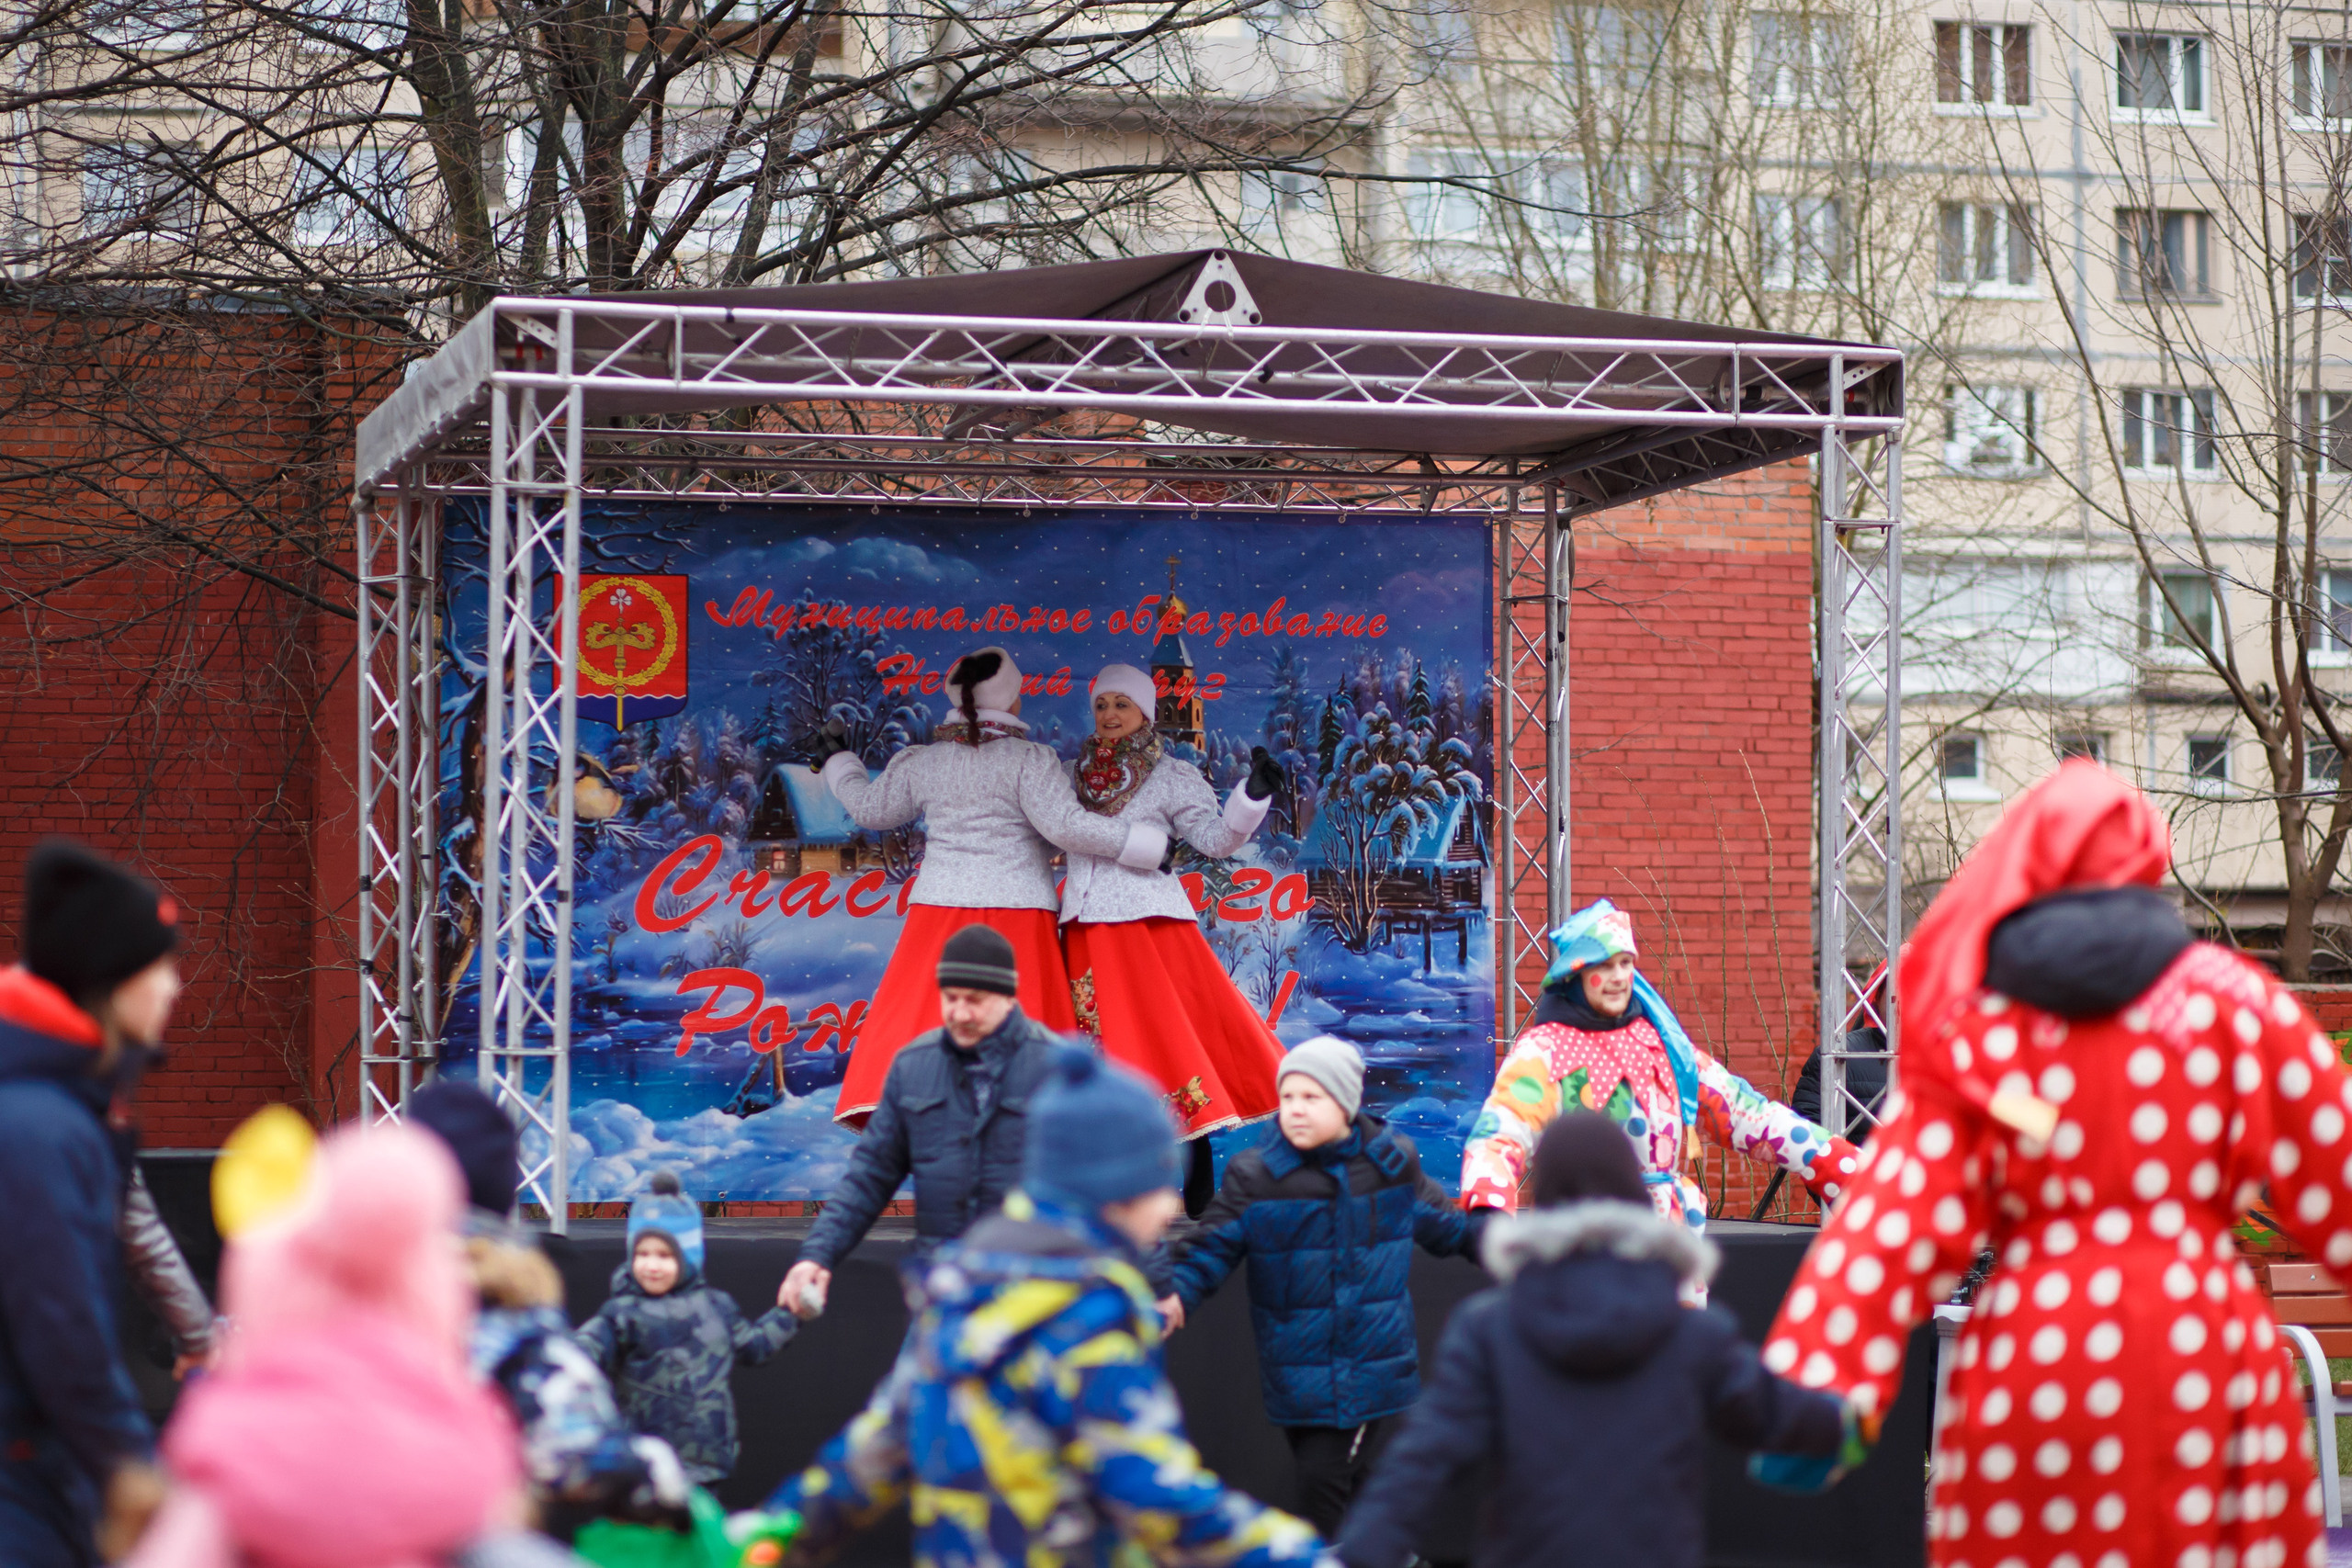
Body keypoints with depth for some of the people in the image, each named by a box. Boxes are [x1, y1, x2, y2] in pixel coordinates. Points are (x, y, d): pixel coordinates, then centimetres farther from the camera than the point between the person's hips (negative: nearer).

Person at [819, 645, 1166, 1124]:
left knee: (916, 1024, 4)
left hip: (938, 911, 4)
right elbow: (1066, 826, -15)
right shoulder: (1028, 759, -6)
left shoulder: (922, 762, 8)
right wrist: (1153, 845, -9)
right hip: (1017, 912, -3)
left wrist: (838, 758, 41)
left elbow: (870, 809, 22)